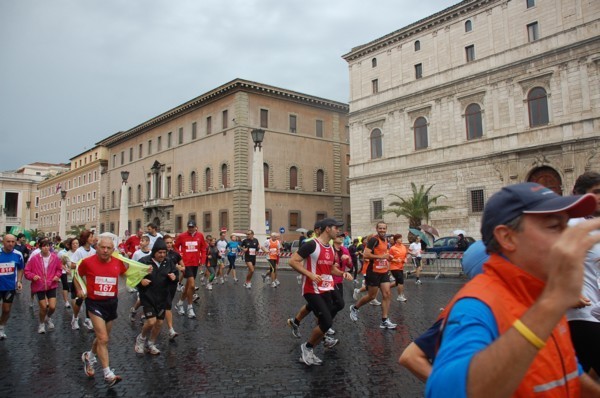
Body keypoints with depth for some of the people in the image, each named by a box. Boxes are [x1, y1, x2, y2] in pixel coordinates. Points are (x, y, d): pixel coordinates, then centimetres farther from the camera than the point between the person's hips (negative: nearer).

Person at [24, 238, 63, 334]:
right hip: (39, 286, -1)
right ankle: (42, 324, 32)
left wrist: (57, 276, -6)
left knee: (52, 307, -6)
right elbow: (27, 271, -3)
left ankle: (48, 318, 30)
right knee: (43, 307, 3)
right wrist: (33, 276, -21)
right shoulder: (34, 258, -11)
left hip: (51, 286, 1)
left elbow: (59, 269, 11)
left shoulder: (55, 257, -5)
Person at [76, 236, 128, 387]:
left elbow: (127, 273, 15)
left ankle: (89, 356, 49)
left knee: (103, 337, 20)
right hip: (95, 303, -4)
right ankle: (108, 374, -4)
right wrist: (79, 289, -5)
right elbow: (77, 275, 6)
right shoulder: (87, 262, -13)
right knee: (103, 338, -12)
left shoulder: (118, 262, -6)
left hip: (112, 303, 4)